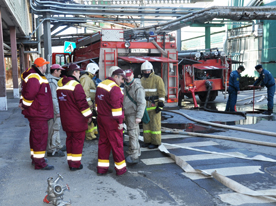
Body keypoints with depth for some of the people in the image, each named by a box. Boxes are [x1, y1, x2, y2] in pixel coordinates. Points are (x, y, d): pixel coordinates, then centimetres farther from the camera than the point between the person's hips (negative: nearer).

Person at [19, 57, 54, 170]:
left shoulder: (37, 76, 15)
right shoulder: (34, 78, -21)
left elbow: (26, 91, 21)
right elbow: (29, 94, -27)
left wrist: (22, 102, 14)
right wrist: (24, 105, -12)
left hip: (40, 113, 11)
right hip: (38, 114, -11)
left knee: (35, 135, 20)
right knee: (40, 136, -6)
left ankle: (35, 157, 34)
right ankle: (39, 163, 0)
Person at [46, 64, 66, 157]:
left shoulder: (53, 80, 14)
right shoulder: (52, 82, -19)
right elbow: (53, 98, -24)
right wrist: (57, 111, -22)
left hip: (53, 109, 11)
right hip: (53, 109, -11)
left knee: (56, 127, 20)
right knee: (53, 129, -4)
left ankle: (58, 145, 33)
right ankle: (52, 150, 3)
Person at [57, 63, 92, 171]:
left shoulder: (60, 84, 9)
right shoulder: (76, 85, -18)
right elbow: (82, 102, -18)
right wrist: (88, 115, -8)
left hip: (65, 119, 8)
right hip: (77, 120, -8)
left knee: (69, 139, 17)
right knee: (78, 140, 3)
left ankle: (70, 162, 24)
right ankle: (75, 164, 9)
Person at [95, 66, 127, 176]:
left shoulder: (100, 85, 11)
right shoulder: (115, 88, -18)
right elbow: (116, 106, -21)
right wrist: (120, 121, -17)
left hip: (101, 118, 8)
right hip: (111, 121, -8)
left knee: (103, 142, 14)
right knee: (117, 144, 3)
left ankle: (101, 168, 19)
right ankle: (120, 168, 14)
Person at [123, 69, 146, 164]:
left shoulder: (138, 87, -14)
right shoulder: (126, 86, 15)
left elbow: (141, 103, -19)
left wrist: (139, 117, -24)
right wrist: (124, 114, 20)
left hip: (133, 114, -9)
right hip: (127, 114, 9)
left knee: (133, 134, -10)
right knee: (132, 134, 14)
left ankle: (134, 156, -8)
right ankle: (135, 152, 23)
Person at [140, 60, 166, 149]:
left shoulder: (157, 79, -6)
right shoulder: (142, 80, 14)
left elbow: (162, 92, -10)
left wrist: (160, 104, -15)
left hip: (154, 105, -7)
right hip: (145, 105, 7)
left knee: (155, 123, -3)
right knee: (146, 123, 9)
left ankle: (156, 142, 4)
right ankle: (148, 141, 18)